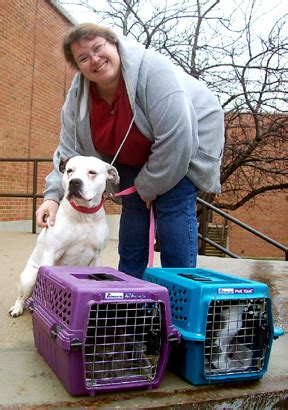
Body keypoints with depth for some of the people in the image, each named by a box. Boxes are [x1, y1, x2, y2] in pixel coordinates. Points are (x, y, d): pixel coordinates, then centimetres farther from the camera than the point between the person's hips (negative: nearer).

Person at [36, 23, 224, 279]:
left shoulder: (152, 70, -33)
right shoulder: (78, 96, -13)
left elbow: (175, 139, -34)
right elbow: (71, 152, -10)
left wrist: (150, 186, -23)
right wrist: (54, 195, -24)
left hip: (185, 146, -5)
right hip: (134, 157, 6)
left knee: (174, 209, -19)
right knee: (133, 208, 2)